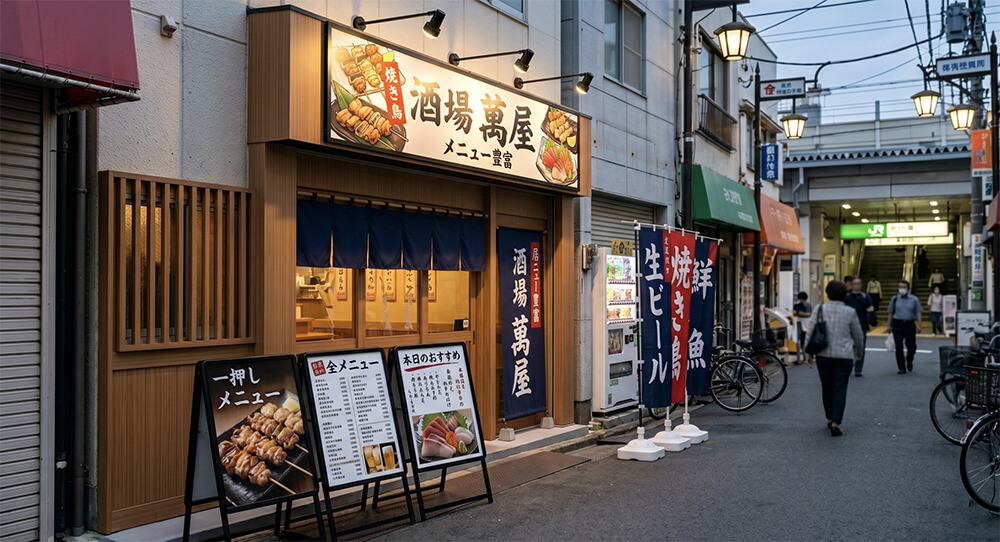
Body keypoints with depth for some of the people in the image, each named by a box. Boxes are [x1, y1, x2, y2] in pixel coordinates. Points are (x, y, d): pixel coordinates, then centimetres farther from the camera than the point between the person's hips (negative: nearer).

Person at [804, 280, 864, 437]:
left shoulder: (819, 310, -2)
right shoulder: (850, 312, -2)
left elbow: (811, 333, -2)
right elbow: (858, 335, 7)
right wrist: (859, 352, 25)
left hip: (823, 355, 1)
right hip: (844, 355, -1)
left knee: (827, 388, 16)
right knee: (840, 389, 0)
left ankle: (830, 419, 30)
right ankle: (835, 423, -9)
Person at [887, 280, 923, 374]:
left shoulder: (914, 299, 2)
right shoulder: (895, 299, 5)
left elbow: (919, 313, 0)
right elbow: (891, 313, 10)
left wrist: (919, 325, -11)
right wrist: (889, 325, 6)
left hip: (910, 324, 0)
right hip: (897, 324, 0)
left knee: (911, 346, 5)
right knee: (898, 347, -4)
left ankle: (909, 363, 33)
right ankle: (902, 368, 3)